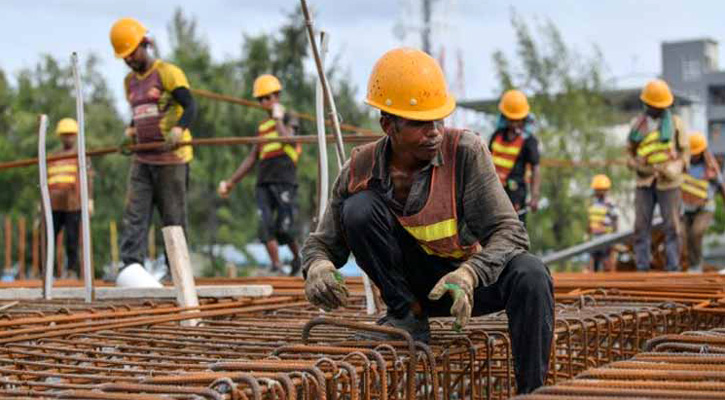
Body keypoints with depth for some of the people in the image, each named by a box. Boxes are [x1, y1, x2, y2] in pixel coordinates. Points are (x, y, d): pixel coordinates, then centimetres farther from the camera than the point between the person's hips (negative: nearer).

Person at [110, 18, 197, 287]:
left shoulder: (168, 73, -6)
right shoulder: (129, 81, 16)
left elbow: (190, 106, -16)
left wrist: (178, 129, -34)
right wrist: (132, 130, 8)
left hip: (171, 157, -6)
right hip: (142, 159, 6)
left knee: (173, 217, -1)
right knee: (134, 214, -8)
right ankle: (130, 266, -15)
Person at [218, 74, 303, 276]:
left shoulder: (290, 119, 7)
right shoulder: (262, 126, 23)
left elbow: (287, 139, -16)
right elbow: (252, 158, 26)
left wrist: (278, 118, -4)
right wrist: (231, 181, 23)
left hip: (284, 181, -5)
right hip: (263, 183, 5)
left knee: (284, 229, -9)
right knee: (265, 224, -12)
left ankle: (297, 257, 17)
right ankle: (276, 266, -12)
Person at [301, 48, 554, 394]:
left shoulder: (465, 151, -20)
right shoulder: (361, 170, -13)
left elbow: (510, 232, -24)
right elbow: (322, 243, -3)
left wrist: (469, 274, -43)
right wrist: (318, 267, -29)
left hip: (476, 278, -1)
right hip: (415, 283, 2)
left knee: (529, 275, -34)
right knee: (358, 208, -21)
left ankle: (532, 390, -19)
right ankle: (407, 316, -6)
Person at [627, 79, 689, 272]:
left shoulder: (675, 123, 4)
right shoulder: (637, 124, 9)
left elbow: (685, 150, 4)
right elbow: (630, 151, 13)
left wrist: (678, 167, -12)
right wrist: (636, 165, -6)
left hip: (668, 183, -2)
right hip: (644, 182, 2)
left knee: (672, 226, -2)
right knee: (641, 226, 0)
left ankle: (673, 267, 3)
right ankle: (642, 267, 4)